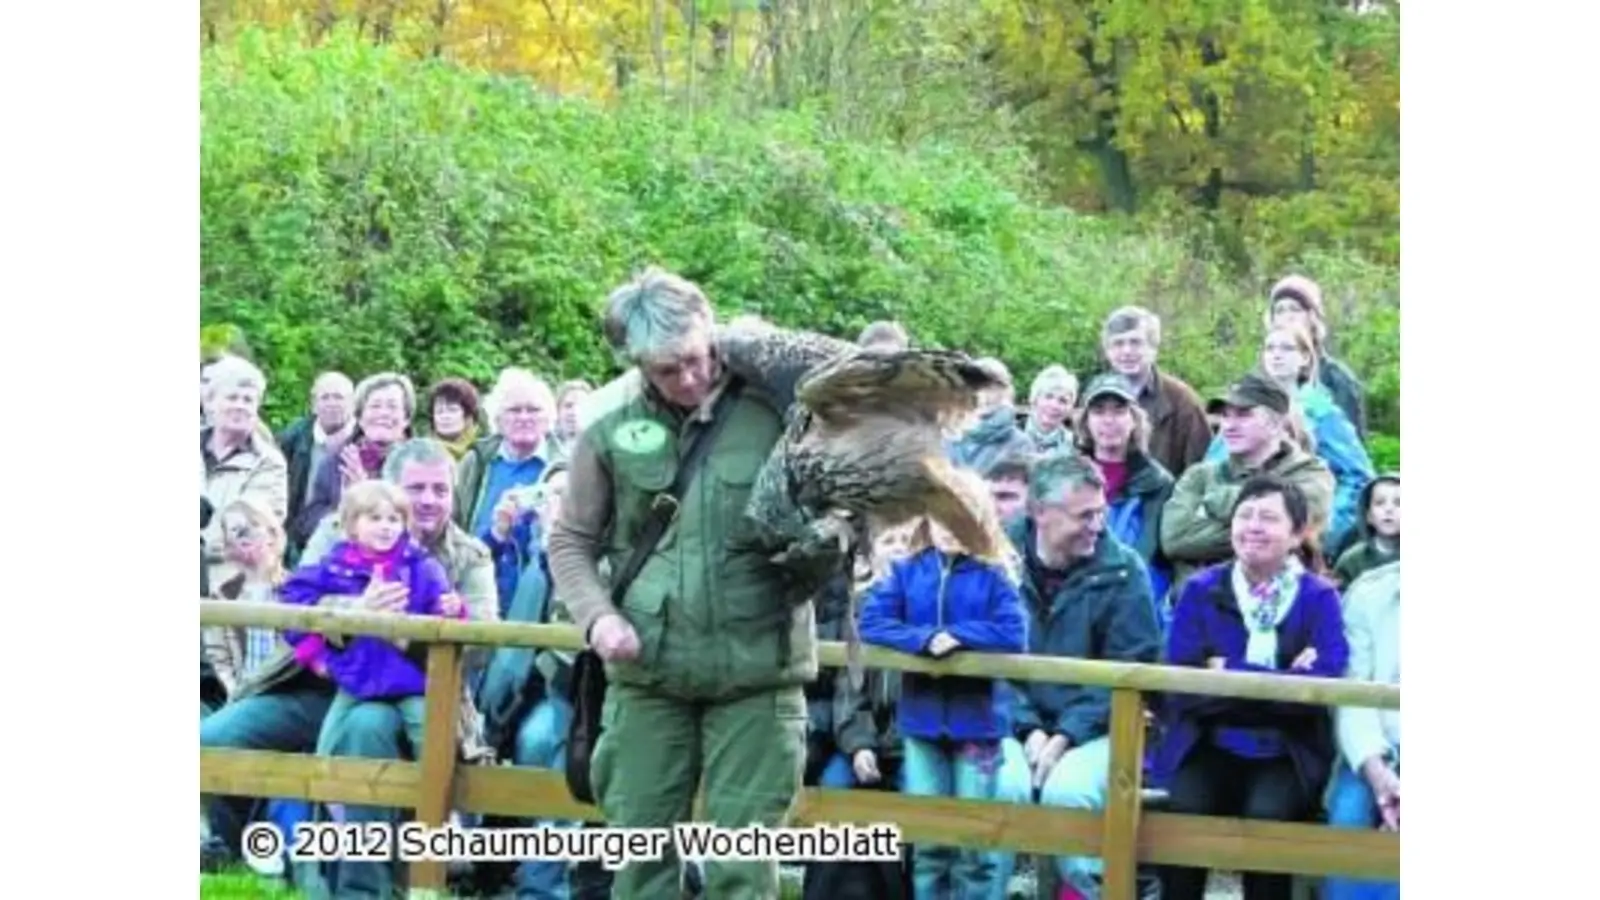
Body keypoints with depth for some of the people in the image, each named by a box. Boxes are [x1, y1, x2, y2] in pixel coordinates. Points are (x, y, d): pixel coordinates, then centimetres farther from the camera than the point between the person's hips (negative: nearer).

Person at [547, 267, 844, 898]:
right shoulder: (613, 432, 0)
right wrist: (597, 615, -8)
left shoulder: (774, 416, -3)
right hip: (647, 674, 2)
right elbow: (571, 542, 10)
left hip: (757, 673, -2)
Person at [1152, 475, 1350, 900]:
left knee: (1267, 814, -31)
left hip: (1286, 755, -1)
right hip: (1209, 747, 1)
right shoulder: (1201, 590, 8)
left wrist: (1229, 673, -11)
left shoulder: (1319, 597, 3)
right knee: (1187, 808, -29)